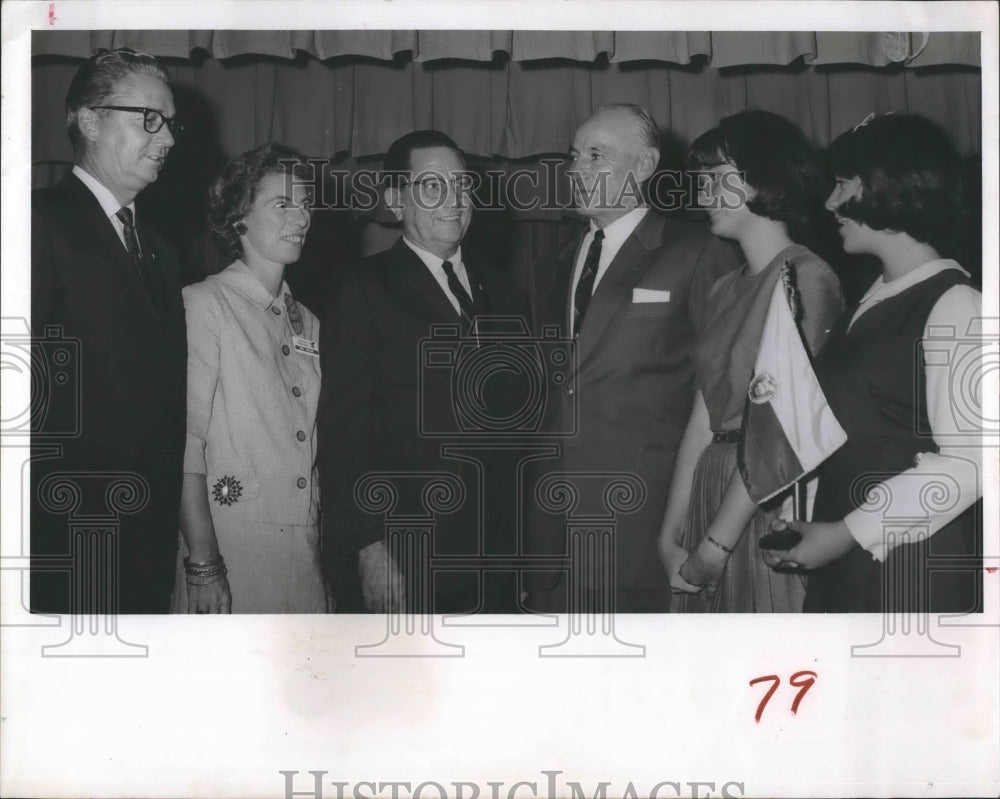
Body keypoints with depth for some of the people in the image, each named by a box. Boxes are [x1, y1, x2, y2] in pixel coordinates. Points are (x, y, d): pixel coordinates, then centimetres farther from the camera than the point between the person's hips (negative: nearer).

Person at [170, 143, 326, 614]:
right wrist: (202, 564, -17)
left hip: (304, 557, 6)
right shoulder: (202, 305, -5)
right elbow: (185, 440, -12)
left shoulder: (305, 323, 17)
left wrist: (323, 552, 9)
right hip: (230, 552, -6)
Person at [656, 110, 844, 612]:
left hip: (772, 503, -7)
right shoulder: (726, 290, 14)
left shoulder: (806, 279, -11)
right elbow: (704, 418, 8)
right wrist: (671, 535, 1)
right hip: (713, 491, 7)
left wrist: (714, 545, -16)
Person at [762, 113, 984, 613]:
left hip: (911, 567, -7)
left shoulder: (955, 307, -11)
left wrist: (847, 533, -14)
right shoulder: (873, 301, 12)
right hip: (845, 560, 7)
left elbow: (967, 463, -17)